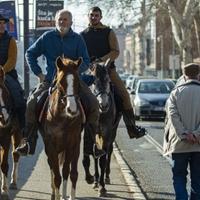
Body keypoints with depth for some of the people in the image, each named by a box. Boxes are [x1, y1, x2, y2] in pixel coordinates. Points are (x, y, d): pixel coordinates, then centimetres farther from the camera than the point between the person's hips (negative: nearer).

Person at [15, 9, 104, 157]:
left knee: (93, 104, -20)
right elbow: (30, 54, 13)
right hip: (50, 79, 0)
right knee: (32, 102, -22)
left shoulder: (78, 39, 3)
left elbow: (86, 62, 0)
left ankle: (91, 142, -8)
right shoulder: (47, 37, 4)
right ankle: (30, 142, -13)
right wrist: (38, 73, 2)